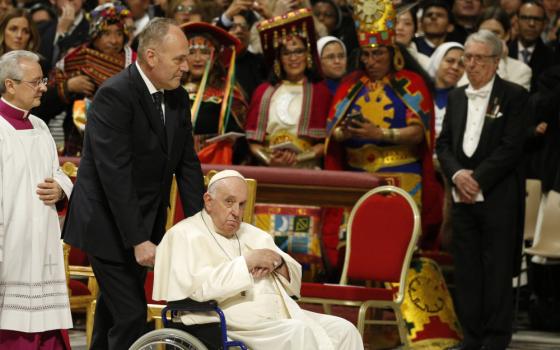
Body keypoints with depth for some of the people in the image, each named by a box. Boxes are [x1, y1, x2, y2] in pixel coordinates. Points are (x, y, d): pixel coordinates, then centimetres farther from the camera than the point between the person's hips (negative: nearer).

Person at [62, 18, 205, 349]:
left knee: (113, 308, 17)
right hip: (109, 226, -8)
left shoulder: (178, 98, 5)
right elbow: (115, 174, -25)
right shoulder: (114, 96, -21)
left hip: (146, 223, 8)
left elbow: (187, 164, 8)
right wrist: (137, 240, -27)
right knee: (131, 314, -11)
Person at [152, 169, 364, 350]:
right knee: (301, 333, -30)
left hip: (284, 315, 7)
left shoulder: (254, 235, 26)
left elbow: (294, 282, 24)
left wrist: (277, 262, 1)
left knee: (343, 330, -13)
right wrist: (247, 261, -12)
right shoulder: (184, 235, 4)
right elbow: (196, 286, -15)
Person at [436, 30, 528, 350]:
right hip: (463, 197, 5)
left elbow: (511, 147, -11)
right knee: (467, 270, 7)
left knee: (497, 271, -2)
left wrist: (478, 179, -14)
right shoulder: (456, 97, 15)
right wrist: (457, 174, -7)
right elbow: (444, 143, 12)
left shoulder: (514, 96, -3)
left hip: (498, 198, -5)